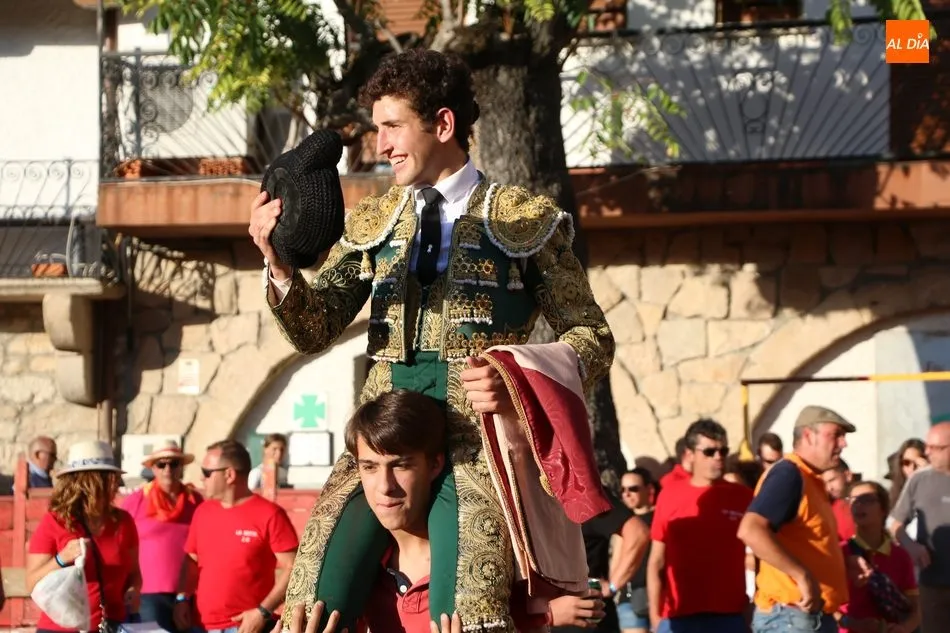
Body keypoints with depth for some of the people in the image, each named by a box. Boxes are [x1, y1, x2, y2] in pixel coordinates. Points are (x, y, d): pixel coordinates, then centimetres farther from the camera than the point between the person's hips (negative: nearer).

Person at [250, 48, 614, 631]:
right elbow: (314, 332, 10)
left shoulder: (526, 220, 6)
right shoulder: (372, 224, 17)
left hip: (476, 438, -3)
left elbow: (591, 336, 7)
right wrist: (278, 263, -10)